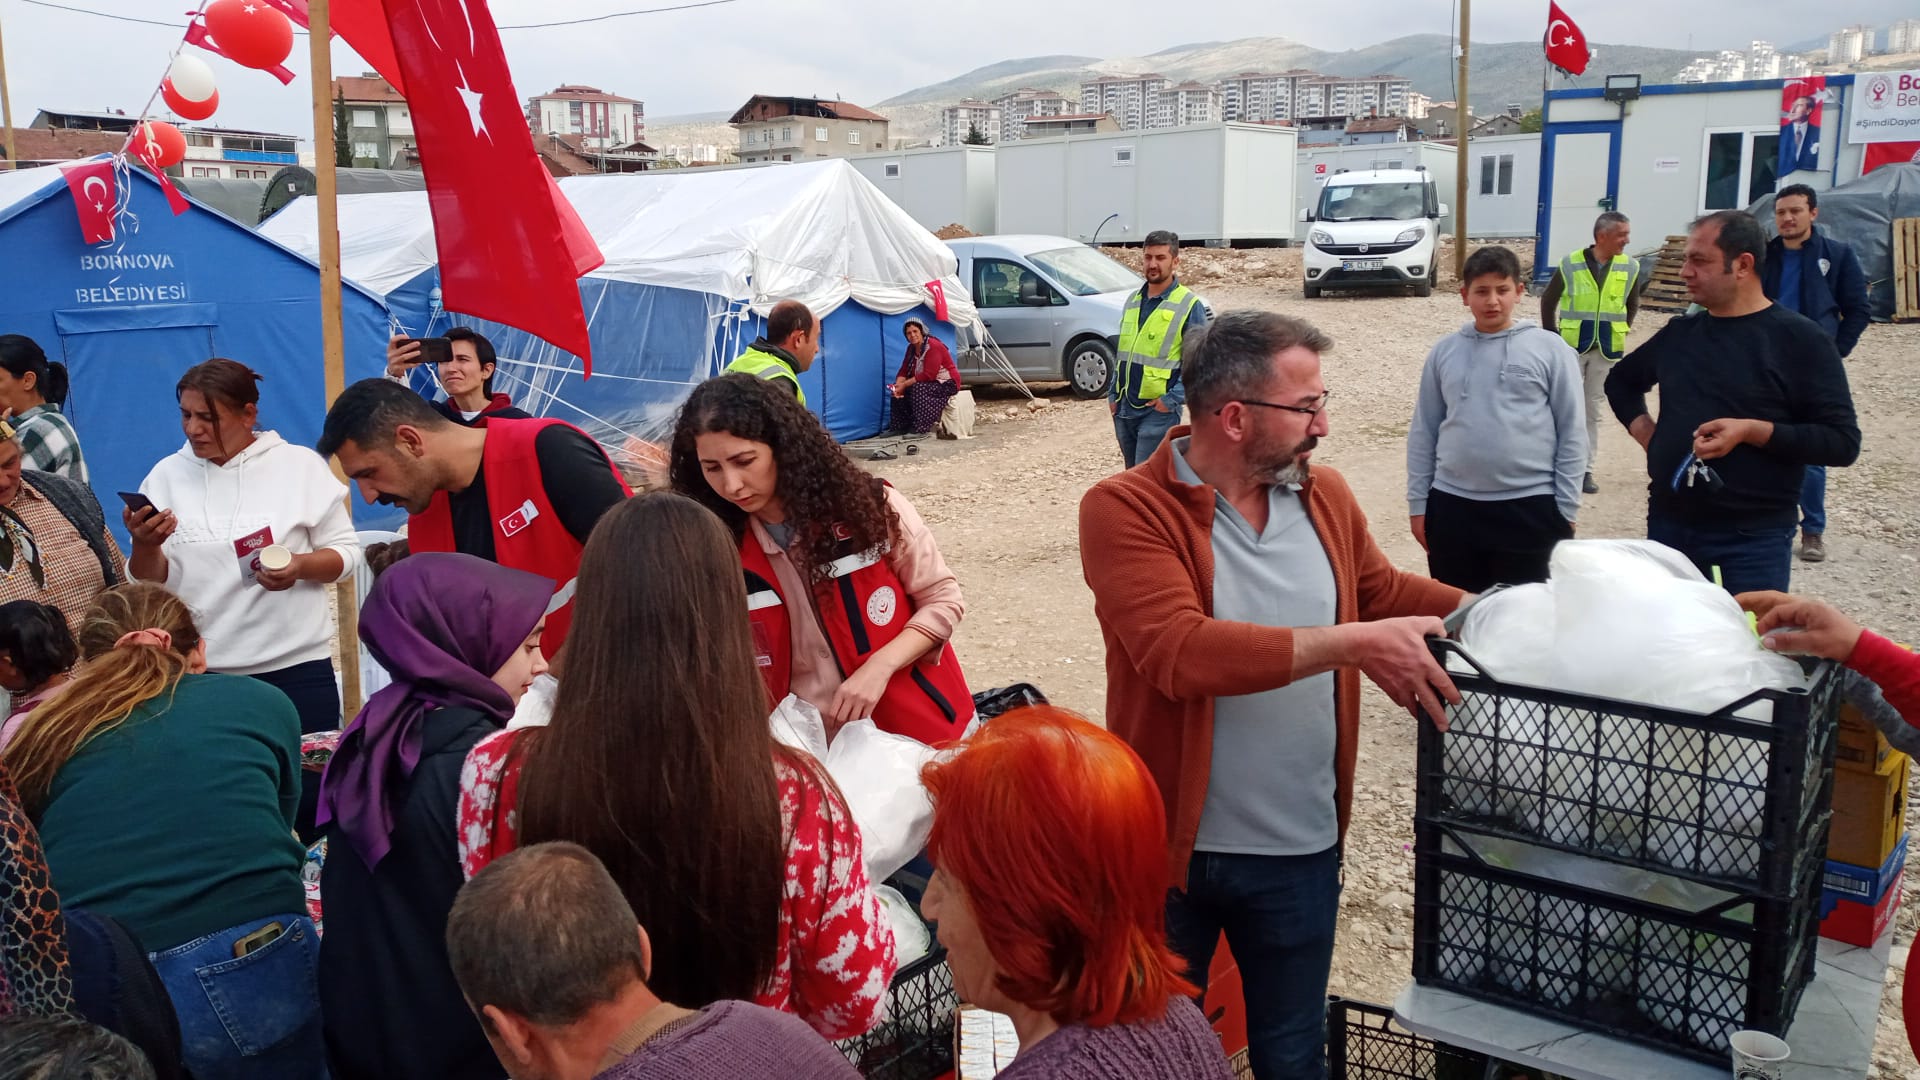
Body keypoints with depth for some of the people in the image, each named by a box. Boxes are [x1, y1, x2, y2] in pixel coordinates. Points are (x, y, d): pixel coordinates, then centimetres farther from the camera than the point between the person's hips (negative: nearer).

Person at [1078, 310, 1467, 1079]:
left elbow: (1382, 591, 18)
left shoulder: (1325, 496, 1)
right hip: (1170, 845, -4)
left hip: (1301, 850, 5)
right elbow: (1181, 653, -31)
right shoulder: (1126, 510, -19)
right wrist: (1351, 645, -31)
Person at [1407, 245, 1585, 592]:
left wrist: (1566, 509, -3)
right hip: (1453, 506, 2)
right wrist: (1418, 503, 6)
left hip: (1530, 508, -2)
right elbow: (1423, 433, 9)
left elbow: (1571, 434, 0)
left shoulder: (1550, 349, -1)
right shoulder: (1443, 352, 6)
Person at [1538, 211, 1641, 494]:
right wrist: (1553, 336, 2)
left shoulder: (1630, 267, -1)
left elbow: (1632, 305, 14)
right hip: (1572, 347, -2)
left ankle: (1586, 470, 15)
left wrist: (1620, 332, 6)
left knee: (1595, 412, 8)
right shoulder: (1571, 264, -8)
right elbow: (1548, 301, 4)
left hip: (1607, 350, 2)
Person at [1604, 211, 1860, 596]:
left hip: (1753, 539, -5)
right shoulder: (1679, 333, 9)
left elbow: (1843, 441, -12)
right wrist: (1642, 429, 9)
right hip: (1668, 526, 5)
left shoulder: (1800, 340, -7)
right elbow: (1621, 380, 28)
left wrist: (1752, 430, -23)